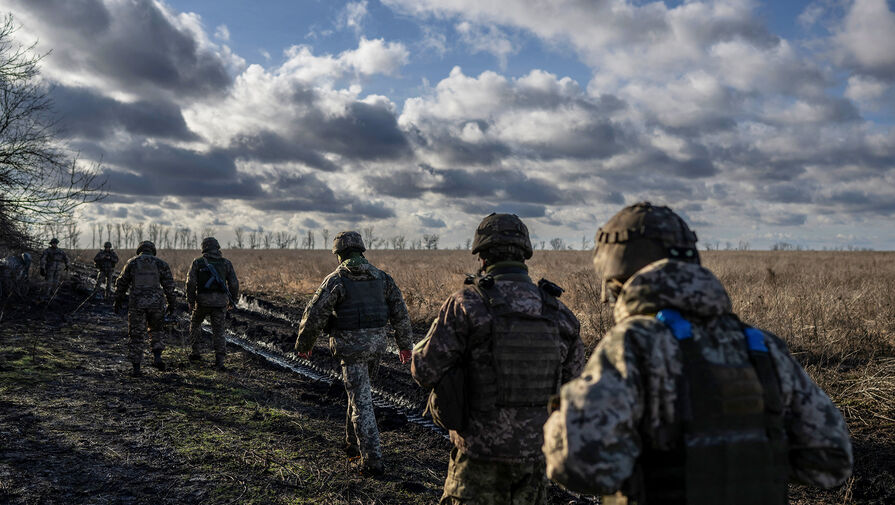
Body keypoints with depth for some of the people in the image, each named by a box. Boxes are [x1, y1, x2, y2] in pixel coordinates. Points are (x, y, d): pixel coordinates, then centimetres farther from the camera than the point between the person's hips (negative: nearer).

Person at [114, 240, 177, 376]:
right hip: (156, 302, 0)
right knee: (157, 330, 20)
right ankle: (157, 357, 2)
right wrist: (171, 302, 11)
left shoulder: (131, 263, 6)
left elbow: (122, 283, 9)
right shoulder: (160, 263, 5)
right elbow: (169, 285, 3)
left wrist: (118, 301, 18)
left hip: (136, 303, 0)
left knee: (136, 334, 7)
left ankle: (136, 367, 8)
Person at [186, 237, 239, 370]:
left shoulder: (197, 262, 2)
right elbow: (234, 283, 4)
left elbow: (191, 283, -5)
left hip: (203, 300, -1)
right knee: (219, 331, 6)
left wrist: (190, 302, 2)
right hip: (220, 302, 1)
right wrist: (232, 301, 15)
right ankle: (220, 360, -3)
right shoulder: (226, 263, 6)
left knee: (195, 323, 25)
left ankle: (195, 352, 23)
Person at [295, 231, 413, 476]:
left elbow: (314, 315, -8)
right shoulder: (381, 277, 6)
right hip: (376, 344, 5)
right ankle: (353, 444, 35)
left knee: (361, 401, -3)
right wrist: (404, 344, 15)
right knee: (359, 392, 23)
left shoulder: (336, 280, -9)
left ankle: (373, 460, -3)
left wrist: (303, 343, 7)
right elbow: (400, 312, 7)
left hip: (351, 346, -5)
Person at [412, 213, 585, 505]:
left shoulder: (467, 303, -14)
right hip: (535, 451, 4)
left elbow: (425, 372, -13)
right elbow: (573, 379, 8)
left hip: (481, 452, -4)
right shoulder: (557, 311, -1)